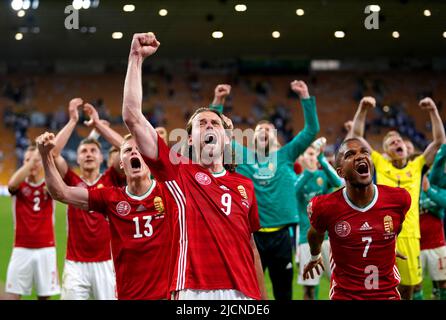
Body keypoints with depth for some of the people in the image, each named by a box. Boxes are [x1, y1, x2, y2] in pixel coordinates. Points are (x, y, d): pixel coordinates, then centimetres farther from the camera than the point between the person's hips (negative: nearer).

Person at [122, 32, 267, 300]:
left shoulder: (244, 185, 15)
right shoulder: (178, 172, 5)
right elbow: (132, 117, -1)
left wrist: (262, 298, 17)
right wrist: (137, 57, -2)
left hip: (242, 293, 3)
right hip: (194, 292, -3)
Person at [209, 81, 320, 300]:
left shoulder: (285, 155, 7)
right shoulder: (243, 155, 6)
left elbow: (312, 130, 1)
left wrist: (305, 97, -8)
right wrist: (218, 102, -11)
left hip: (280, 234, 1)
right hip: (251, 234, -1)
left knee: (284, 291, 12)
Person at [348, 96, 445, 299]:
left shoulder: (417, 166, 11)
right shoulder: (380, 164, 7)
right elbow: (356, 136, 4)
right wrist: (363, 109, -7)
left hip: (409, 234, 2)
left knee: (408, 285, 11)